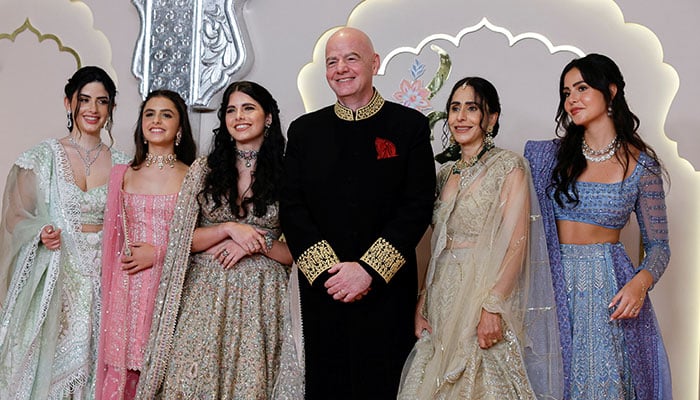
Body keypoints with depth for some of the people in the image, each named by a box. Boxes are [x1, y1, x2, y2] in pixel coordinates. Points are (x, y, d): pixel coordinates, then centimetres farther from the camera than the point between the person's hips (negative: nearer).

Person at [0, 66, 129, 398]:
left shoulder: (121, 164, 7)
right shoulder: (43, 157, 0)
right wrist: (41, 234, -15)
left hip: (101, 277, 2)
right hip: (53, 276, -2)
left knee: (94, 359, 3)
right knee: (48, 360, 1)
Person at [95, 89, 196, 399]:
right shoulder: (122, 175, 11)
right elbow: (113, 239, 14)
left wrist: (159, 253, -11)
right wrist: (110, 291, 8)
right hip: (128, 290, 2)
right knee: (123, 373, 2)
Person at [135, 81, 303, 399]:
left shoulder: (286, 175, 1)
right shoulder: (204, 169, 6)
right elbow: (182, 239, 3)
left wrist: (254, 245, -13)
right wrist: (229, 229, -11)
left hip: (260, 298, -1)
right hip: (206, 294, 1)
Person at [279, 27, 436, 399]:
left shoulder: (410, 125, 1)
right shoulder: (304, 130, 9)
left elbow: (418, 207, -6)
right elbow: (292, 208, 2)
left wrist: (368, 270, -13)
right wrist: (329, 270, -10)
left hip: (387, 290, -2)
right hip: (322, 290, 2)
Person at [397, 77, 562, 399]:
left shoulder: (508, 165, -5)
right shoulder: (447, 174, 13)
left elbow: (516, 244, -13)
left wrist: (492, 307, -21)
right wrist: (422, 302, 6)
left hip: (487, 288, -6)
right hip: (444, 296, 6)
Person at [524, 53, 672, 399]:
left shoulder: (641, 164, -1)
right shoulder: (547, 155, 4)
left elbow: (658, 245, 1)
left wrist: (641, 282, -16)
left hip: (608, 285, -2)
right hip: (554, 283, 2)